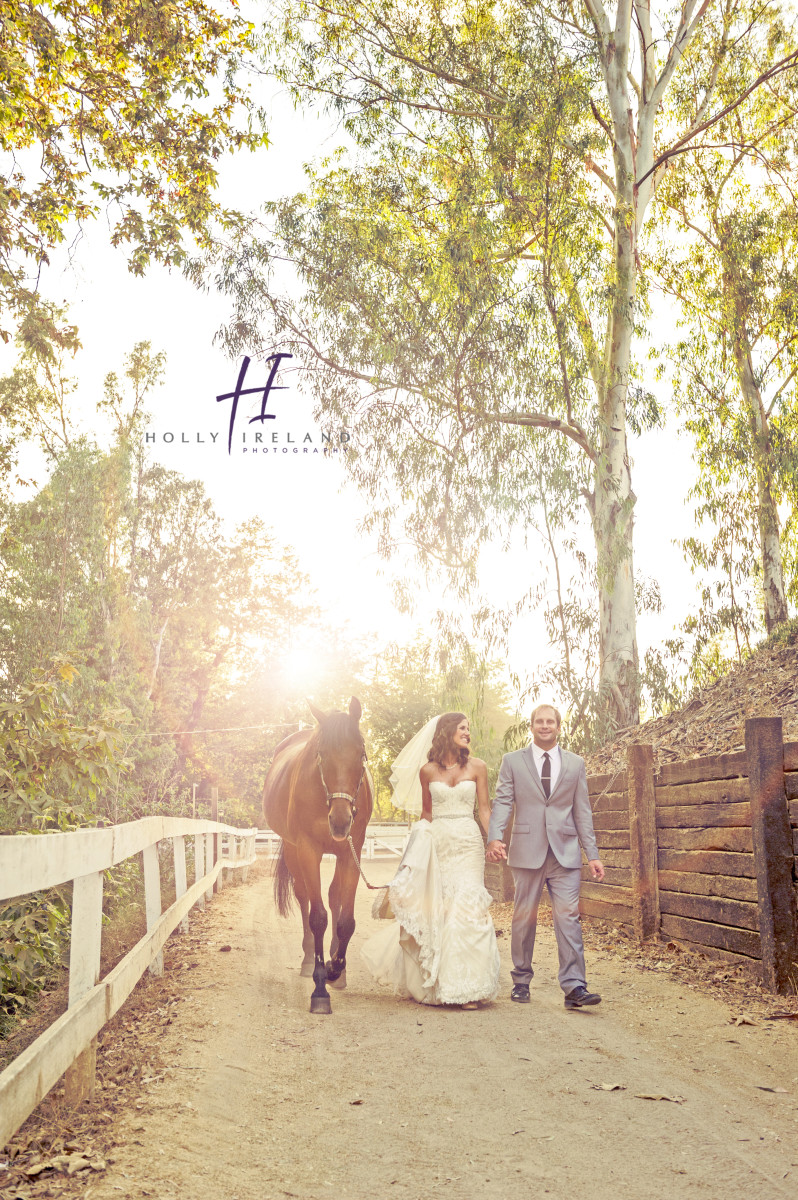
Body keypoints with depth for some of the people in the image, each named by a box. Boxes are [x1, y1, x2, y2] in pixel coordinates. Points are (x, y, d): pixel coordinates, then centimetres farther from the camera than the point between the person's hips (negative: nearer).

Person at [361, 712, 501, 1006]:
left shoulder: (477, 767, 4)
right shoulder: (427, 771, 5)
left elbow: (484, 809, 4)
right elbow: (426, 812, 13)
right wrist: (419, 843, 4)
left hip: (468, 842, -1)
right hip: (436, 844, 1)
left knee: (466, 909, -9)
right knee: (434, 911, 3)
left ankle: (466, 987, -2)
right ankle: (435, 983, 18)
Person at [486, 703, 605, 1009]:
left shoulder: (576, 764, 12)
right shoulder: (512, 761, 8)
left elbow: (582, 812, 11)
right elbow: (502, 802, 0)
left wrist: (592, 854, 6)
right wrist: (494, 838, -16)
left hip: (565, 852, 1)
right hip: (527, 852, -1)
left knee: (568, 917, -6)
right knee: (524, 918, 6)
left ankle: (574, 987, -4)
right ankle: (521, 981, 20)